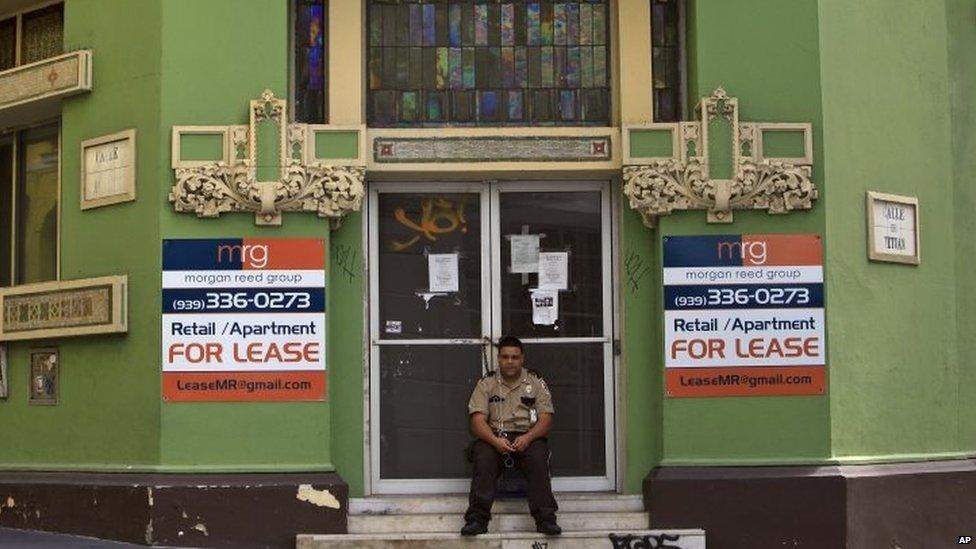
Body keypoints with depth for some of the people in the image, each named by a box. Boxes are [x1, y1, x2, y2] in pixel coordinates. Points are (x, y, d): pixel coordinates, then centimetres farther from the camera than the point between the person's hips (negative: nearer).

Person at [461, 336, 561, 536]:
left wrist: (527, 438, -19)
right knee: (483, 458, -33)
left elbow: (546, 420, 2)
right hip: (493, 436, 0)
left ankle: (546, 519, -34)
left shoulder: (536, 383, 12)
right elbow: (478, 421, -1)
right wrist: (495, 440, -22)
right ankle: (477, 518, -36)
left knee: (537, 457, -32)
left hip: (527, 437, 0)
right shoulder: (486, 384, 10)